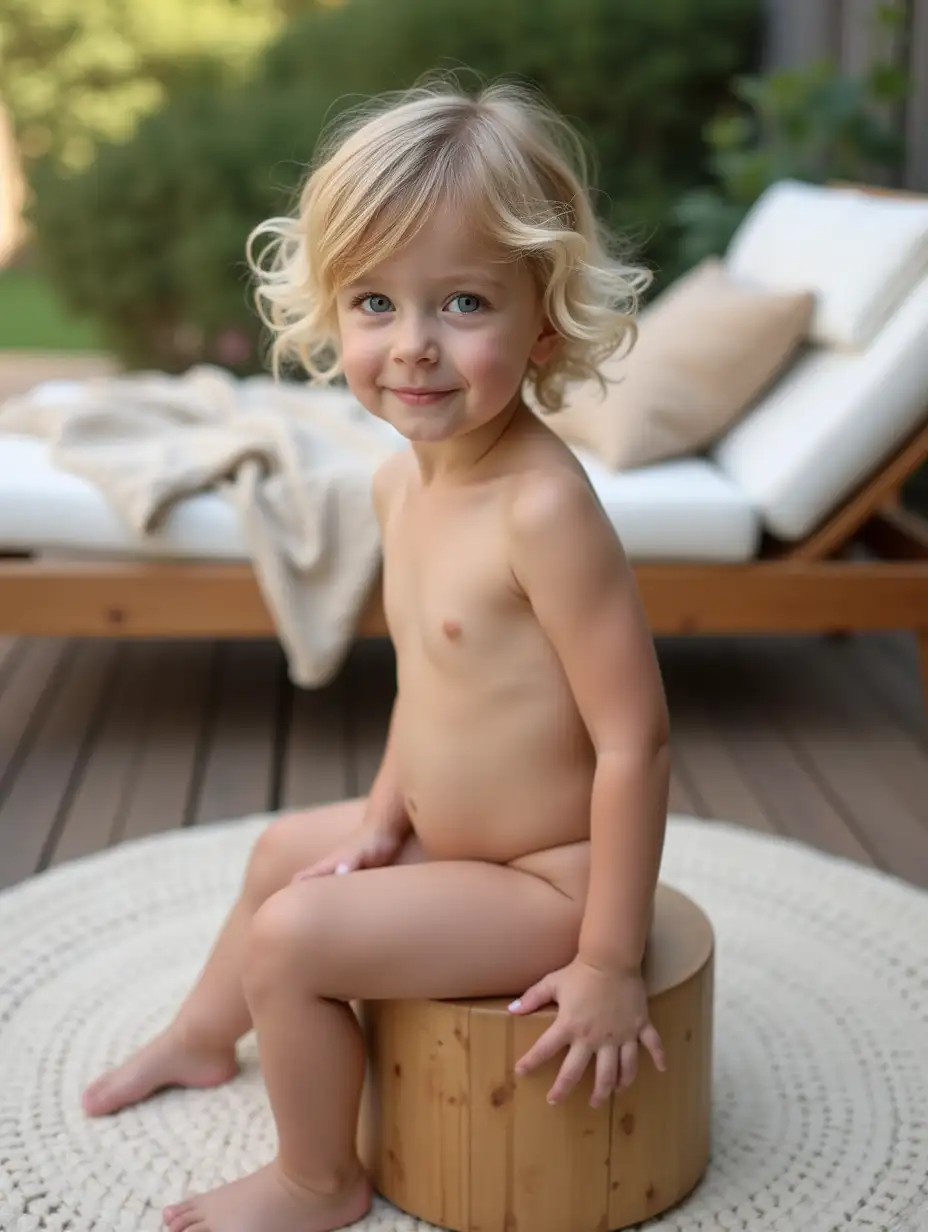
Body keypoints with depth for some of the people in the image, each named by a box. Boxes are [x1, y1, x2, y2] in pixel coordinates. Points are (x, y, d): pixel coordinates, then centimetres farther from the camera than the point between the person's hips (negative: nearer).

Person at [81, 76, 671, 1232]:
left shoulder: (543, 507, -31)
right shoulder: (400, 482, -3)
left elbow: (635, 739, -29)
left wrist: (609, 966, -23)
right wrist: (384, 814, 9)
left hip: (549, 878, -9)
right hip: (452, 831, 9)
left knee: (293, 934, -13)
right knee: (287, 846, 26)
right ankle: (203, 1036, 55)